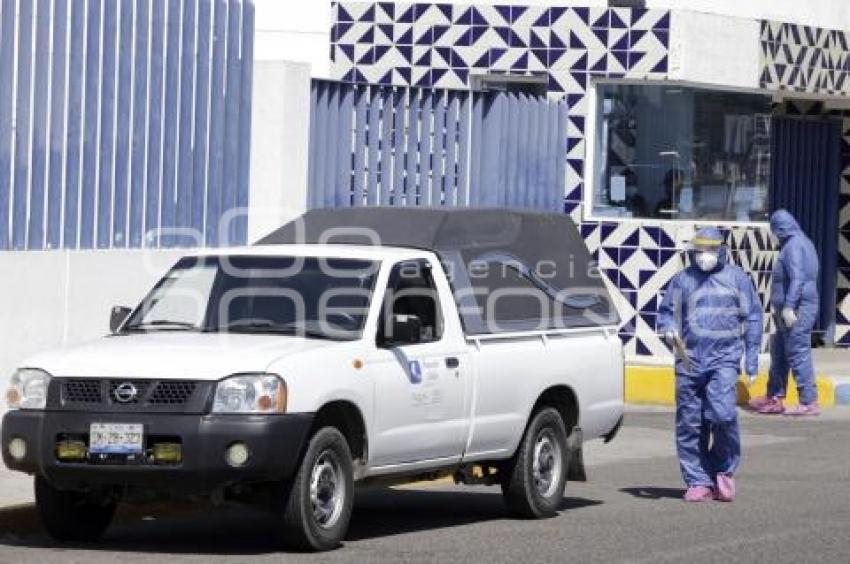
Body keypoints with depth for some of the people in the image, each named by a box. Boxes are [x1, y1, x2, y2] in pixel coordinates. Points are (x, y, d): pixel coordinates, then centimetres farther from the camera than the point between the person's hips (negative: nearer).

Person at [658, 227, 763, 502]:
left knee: (722, 414, -19)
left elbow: (752, 319, 9)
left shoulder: (737, 278, 8)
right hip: (688, 360, 3)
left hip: (724, 358, -3)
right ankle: (699, 481, 8)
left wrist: (752, 362, 4)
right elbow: (666, 312, 17)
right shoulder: (682, 279, 12)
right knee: (689, 423, 0)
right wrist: (669, 330, -8)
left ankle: (724, 471, 3)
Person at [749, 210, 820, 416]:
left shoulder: (794, 246, -14)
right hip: (791, 311, 11)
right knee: (779, 352, 17)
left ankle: (809, 403, -8)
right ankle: (774, 399, 23)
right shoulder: (803, 242, 17)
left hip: (797, 309, -11)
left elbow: (797, 278, -24)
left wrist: (789, 307, -26)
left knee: (798, 354, -9)